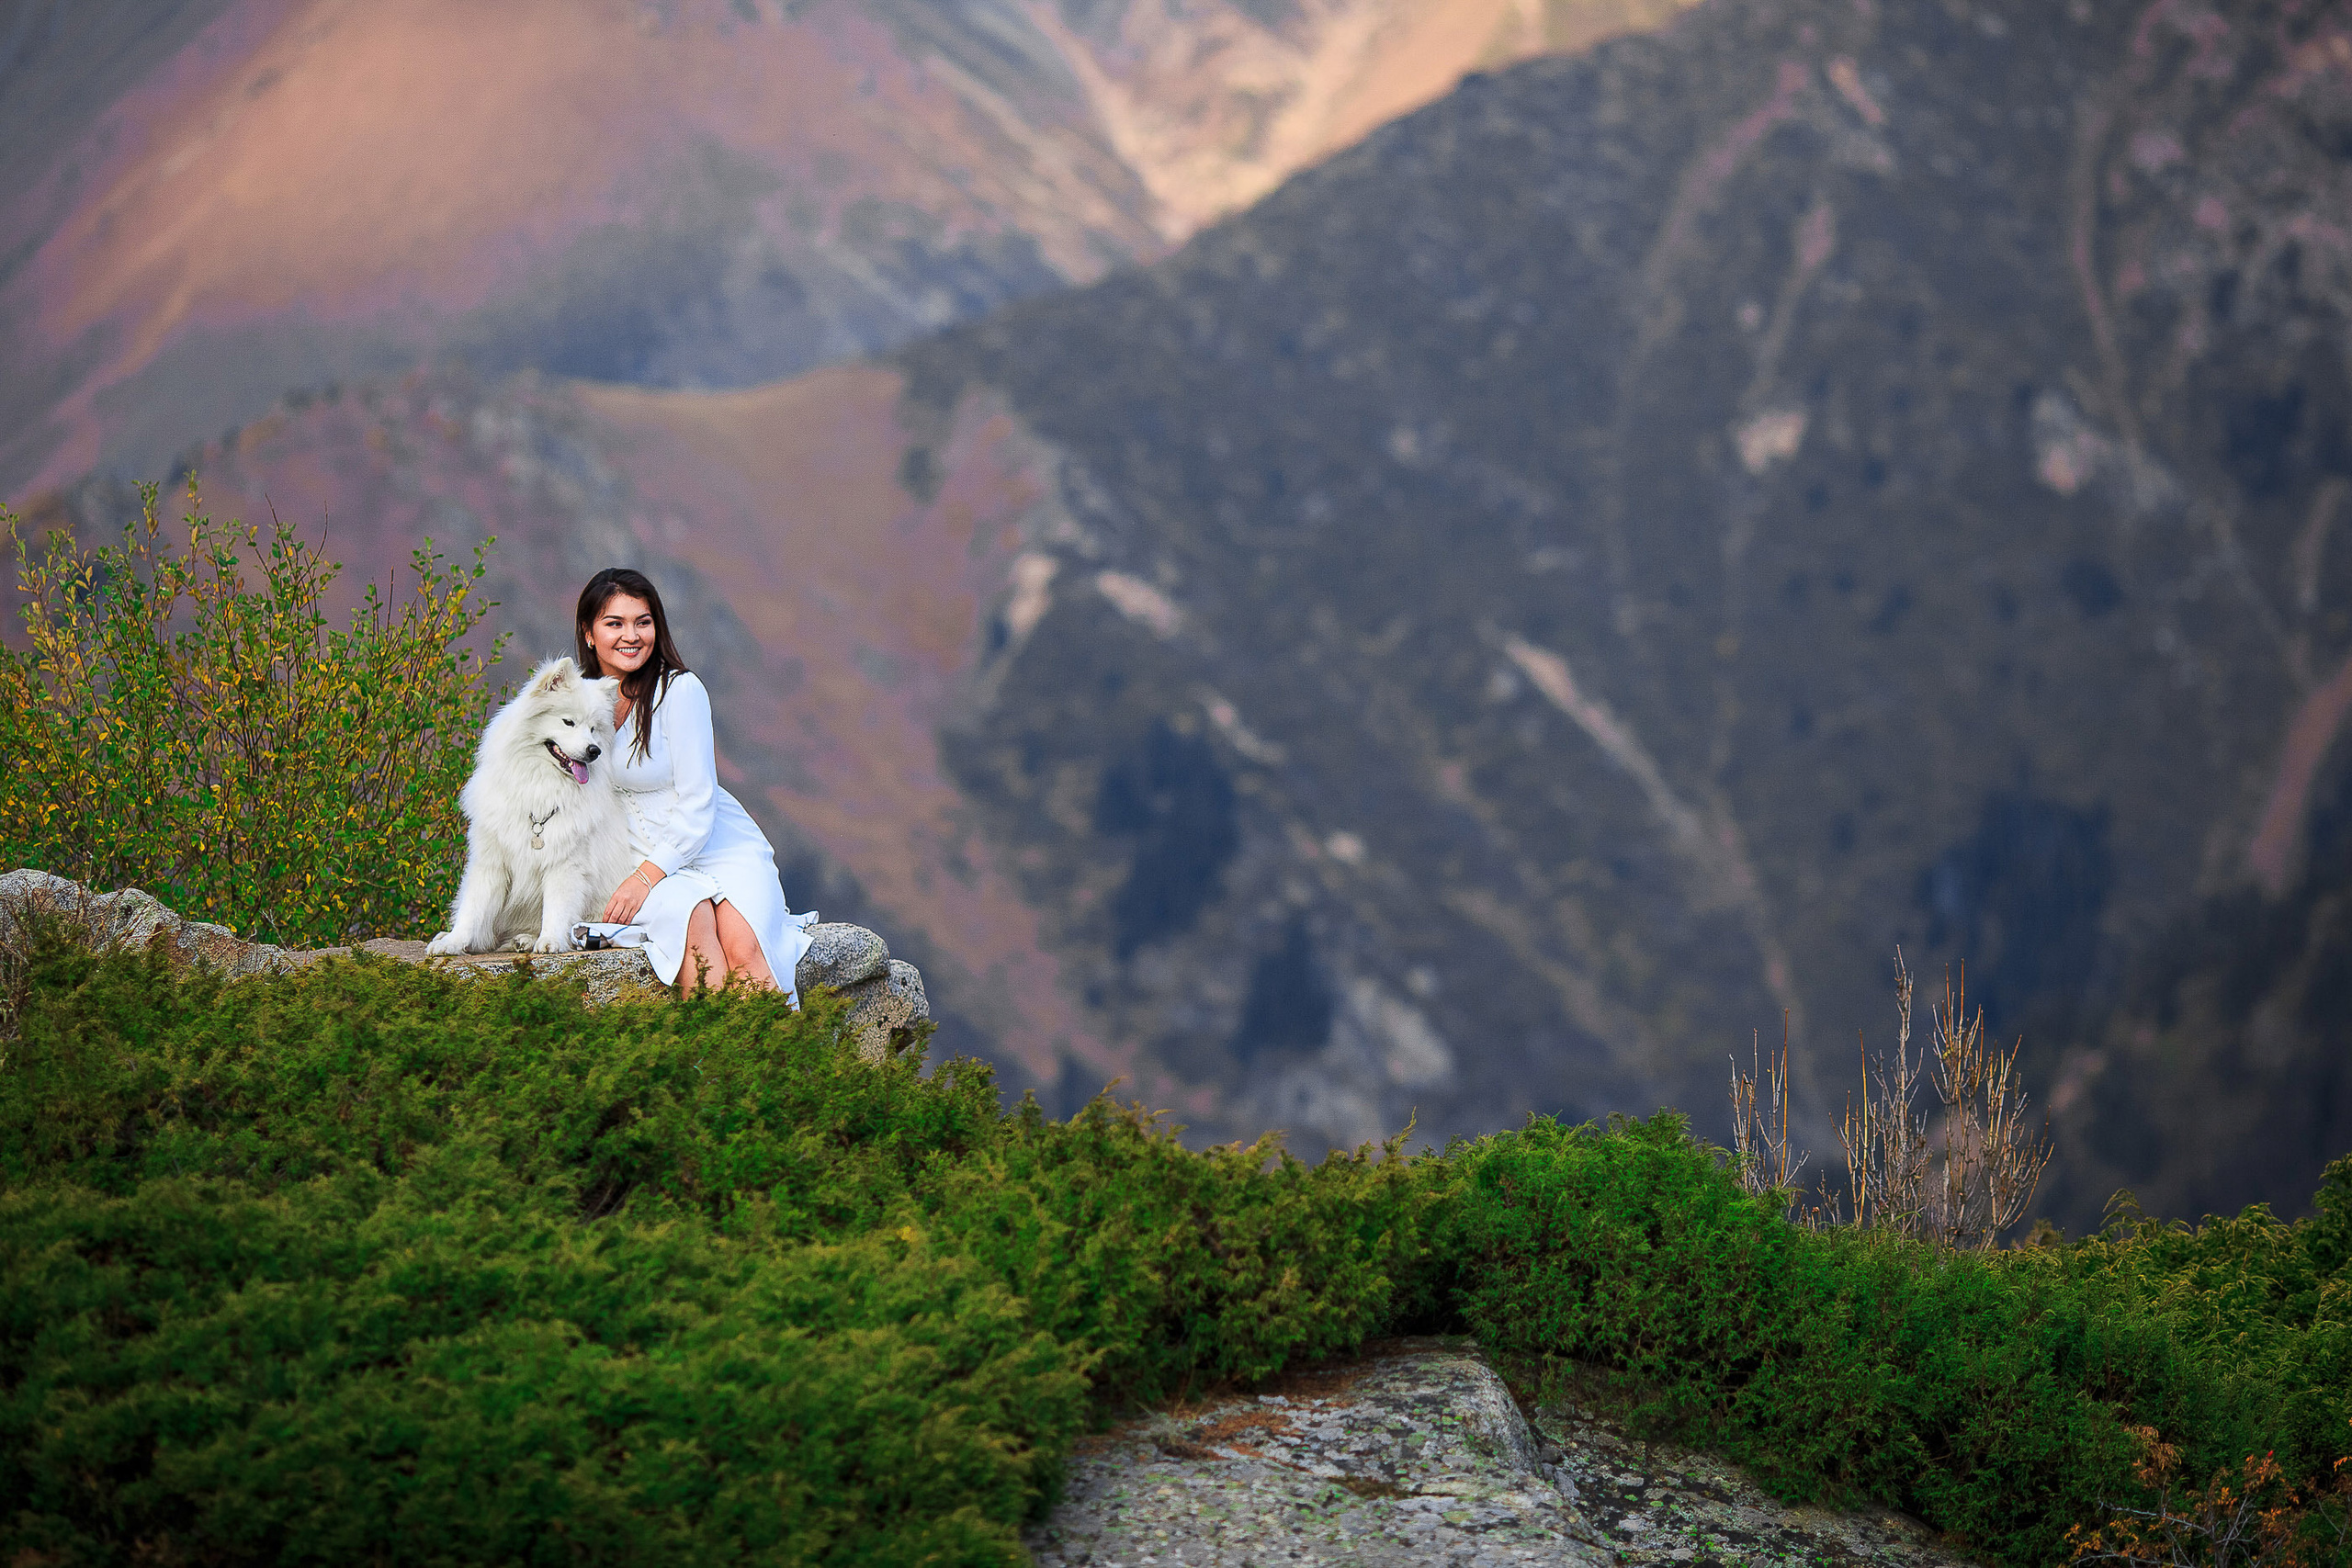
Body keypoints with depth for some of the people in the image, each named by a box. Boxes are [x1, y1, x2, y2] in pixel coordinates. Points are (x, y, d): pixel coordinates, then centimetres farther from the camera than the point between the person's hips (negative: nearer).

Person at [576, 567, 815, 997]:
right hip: (647, 861, 2)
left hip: (724, 848, -2)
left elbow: (696, 807, -12)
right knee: (691, 916, -34)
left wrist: (644, 878, -20)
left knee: (742, 948, -32)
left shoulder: (680, 690, -10)